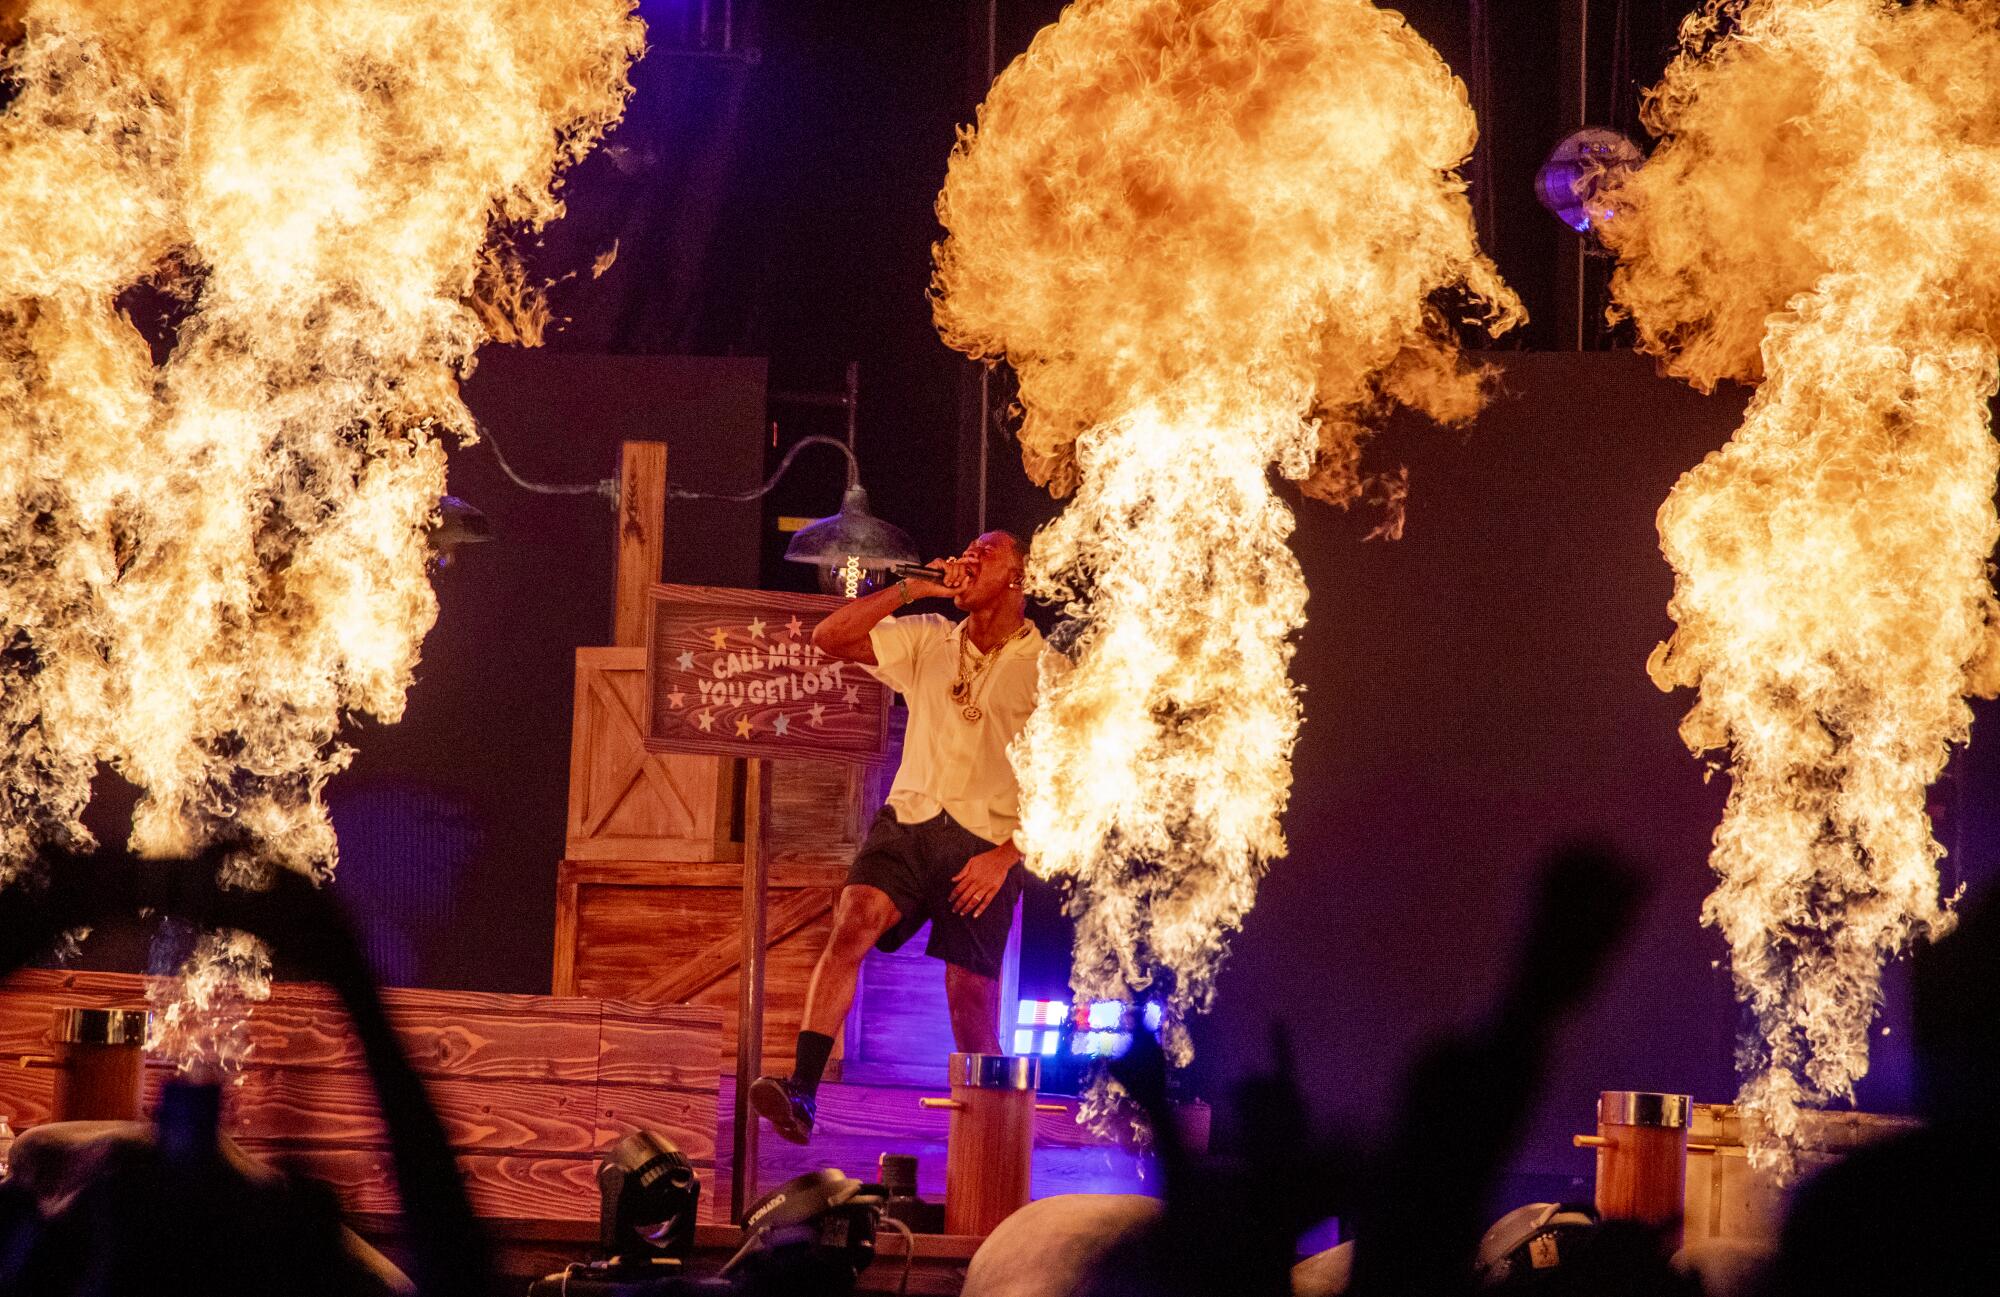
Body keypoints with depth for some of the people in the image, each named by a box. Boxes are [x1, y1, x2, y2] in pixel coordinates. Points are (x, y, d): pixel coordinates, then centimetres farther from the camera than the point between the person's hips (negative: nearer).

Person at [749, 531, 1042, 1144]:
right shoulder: (928, 640, 13)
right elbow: (829, 638, 7)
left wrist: (1006, 857, -12)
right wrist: (913, 587, 2)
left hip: (986, 844, -2)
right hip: (908, 818, 2)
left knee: (972, 1004, -3)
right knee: (853, 923, -25)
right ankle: (800, 1094, -36)